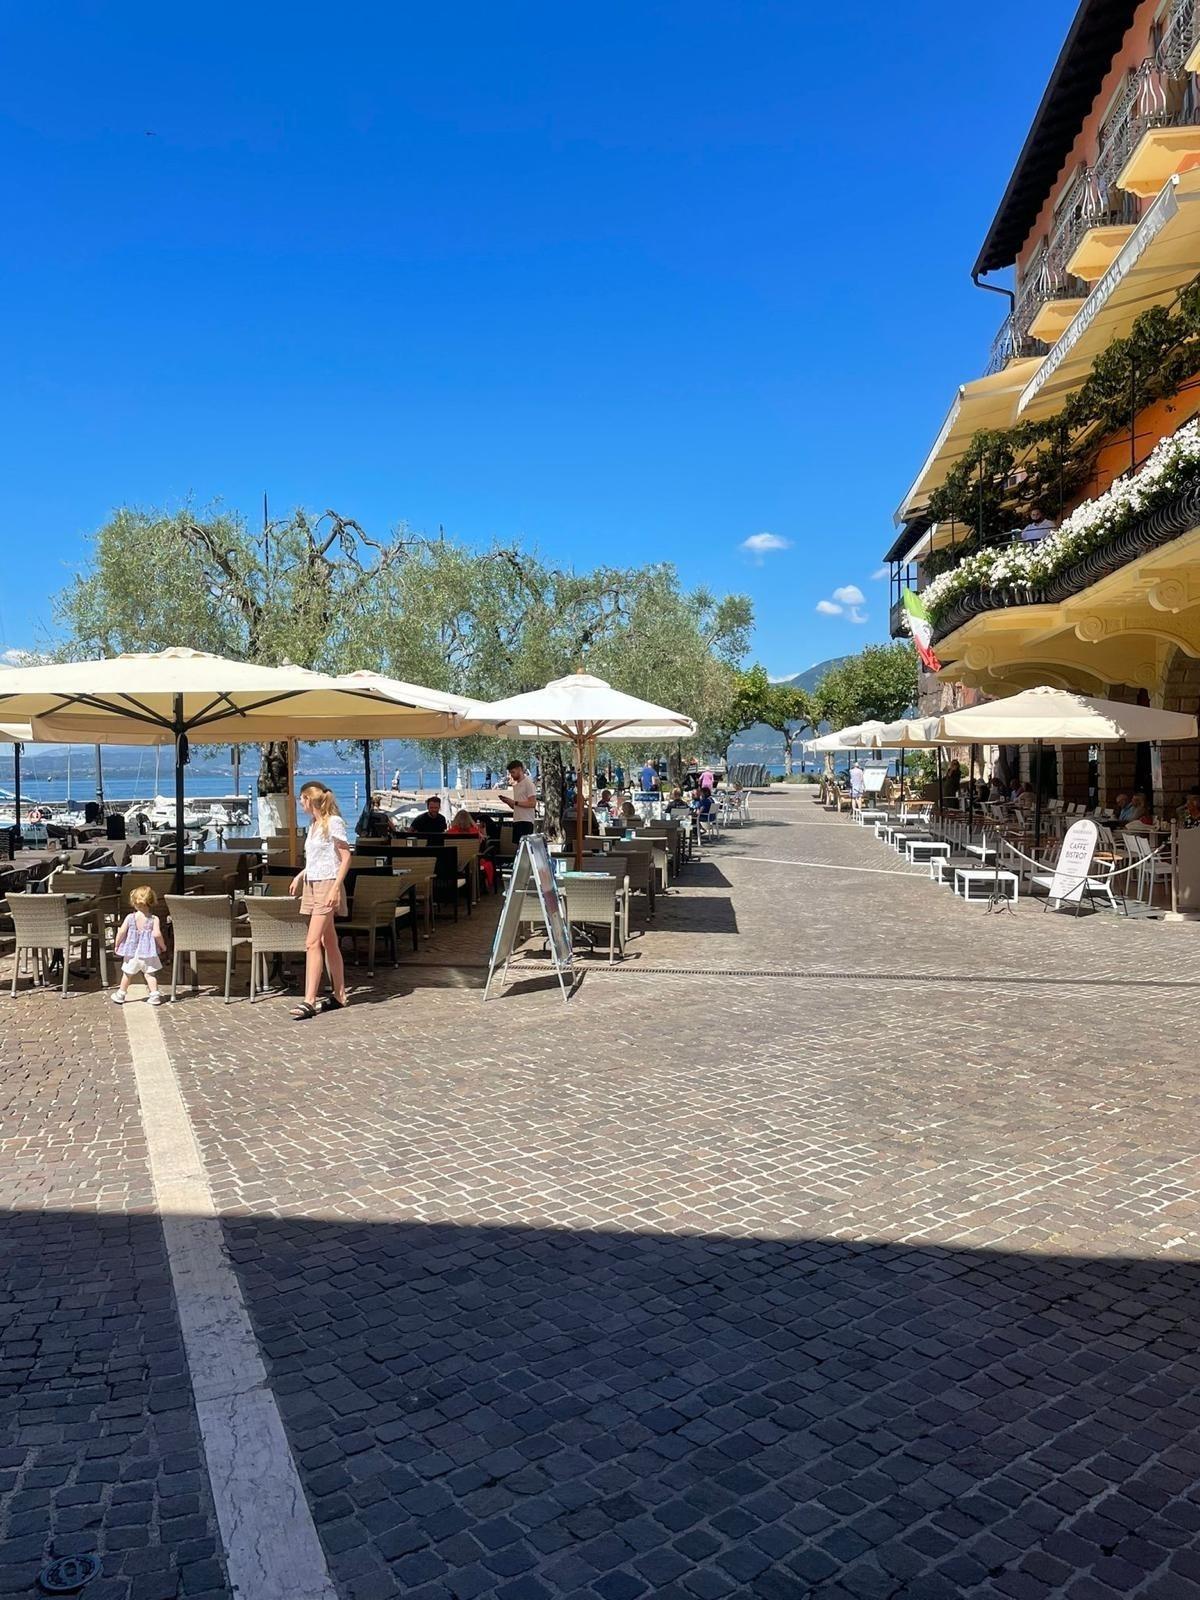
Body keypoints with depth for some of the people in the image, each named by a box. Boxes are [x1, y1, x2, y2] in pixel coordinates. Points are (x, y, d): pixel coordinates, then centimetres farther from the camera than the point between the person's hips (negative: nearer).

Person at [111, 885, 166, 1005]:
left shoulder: (130, 917, -5)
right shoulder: (154, 919, -10)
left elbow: (121, 932, -7)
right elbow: (157, 934, -17)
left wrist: (116, 945, 7)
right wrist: (163, 946, -2)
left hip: (131, 951, 1)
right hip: (148, 951, -1)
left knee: (127, 973, 17)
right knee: (150, 974, 6)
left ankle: (121, 994, 30)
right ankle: (154, 995, -2)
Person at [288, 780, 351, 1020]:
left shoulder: (334, 822, -10)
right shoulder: (313, 825, 15)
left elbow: (346, 858, -13)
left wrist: (336, 888, -20)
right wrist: (300, 876, 13)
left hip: (327, 885, -8)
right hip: (311, 885, 8)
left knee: (312, 942, -14)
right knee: (328, 943, 10)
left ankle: (309, 1001, -16)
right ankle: (338, 995, 16)